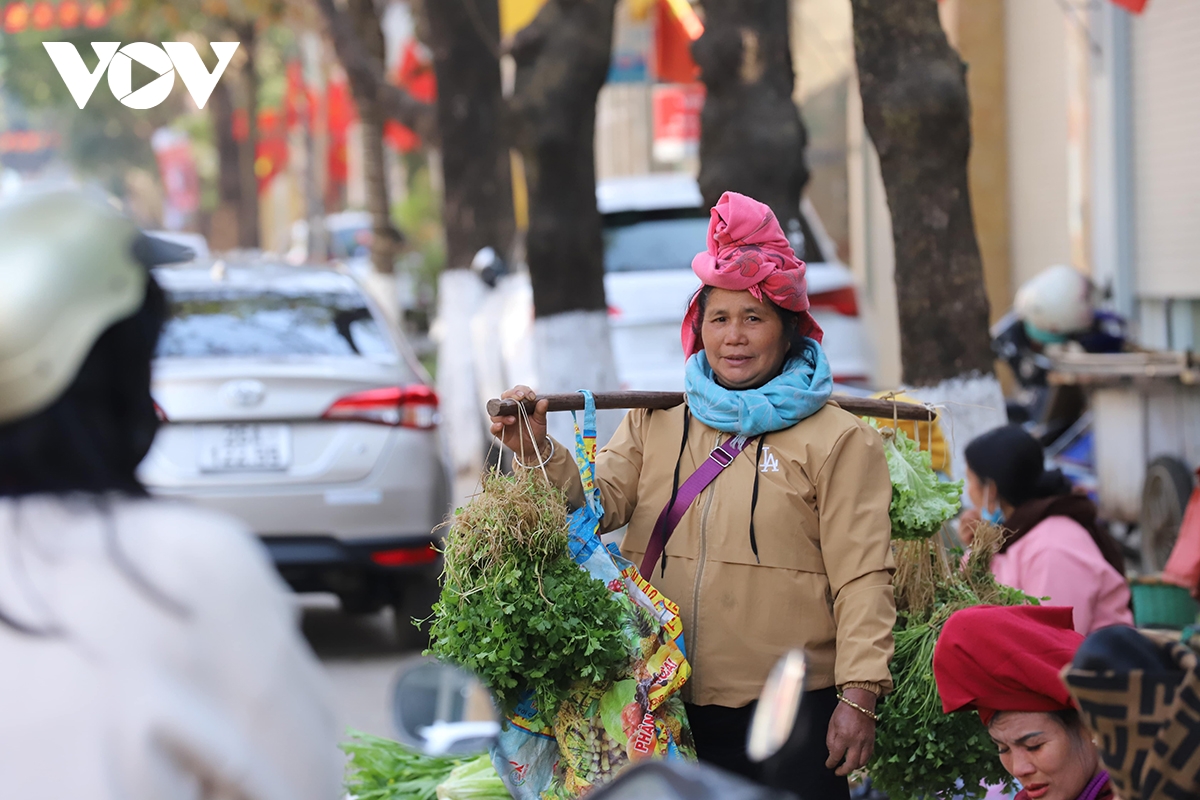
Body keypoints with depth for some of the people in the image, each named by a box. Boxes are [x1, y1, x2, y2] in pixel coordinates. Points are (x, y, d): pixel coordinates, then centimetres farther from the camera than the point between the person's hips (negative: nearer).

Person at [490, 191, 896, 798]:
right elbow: (598, 501, 2)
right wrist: (538, 451, -17)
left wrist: (859, 695, -13)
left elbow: (862, 577, -5)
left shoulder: (837, 440, 1)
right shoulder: (656, 424, 14)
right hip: (671, 707, 4)